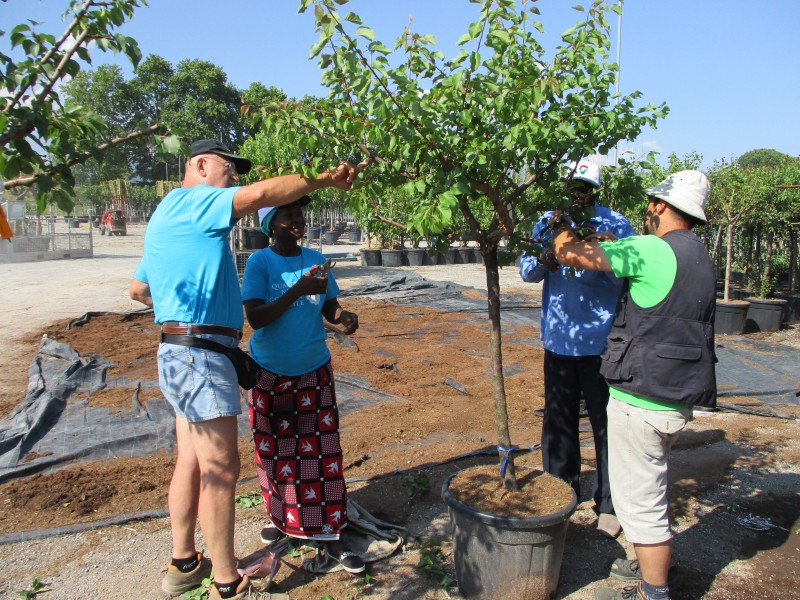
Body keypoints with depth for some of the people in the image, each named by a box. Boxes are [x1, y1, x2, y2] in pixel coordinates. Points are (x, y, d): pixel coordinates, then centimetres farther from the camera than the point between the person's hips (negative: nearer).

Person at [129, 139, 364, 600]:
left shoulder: (170, 216, 22)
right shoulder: (192, 201, -8)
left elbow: (138, 288, 30)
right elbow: (262, 193, -25)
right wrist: (326, 179, -18)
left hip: (184, 356, 10)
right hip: (200, 357, -10)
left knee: (192, 463, 16)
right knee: (221, 470, -3)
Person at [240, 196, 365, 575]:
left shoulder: (315, 259, 1)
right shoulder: (259, 262, -10)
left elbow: (328, 305, 7)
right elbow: (255, 317, -19)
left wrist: (343, 316, -15)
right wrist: (298, 290, -29)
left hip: (314, 371, 2)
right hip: (269, 373, -2)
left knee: (322, 451, 1)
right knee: (275, 451, 11)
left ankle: (329, 536, 11)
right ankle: (280, 516, 35)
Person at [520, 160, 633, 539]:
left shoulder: (616, 224, -3)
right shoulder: (548, 222, 6)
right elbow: (527, 271, 0)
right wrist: (543, 260, -22)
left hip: (603, 341, -3)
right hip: (559, 339, 3)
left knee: (607, 424, 3)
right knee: (558, 421, 14)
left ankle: (608, 505, 19)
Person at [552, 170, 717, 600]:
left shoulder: (654, 251, -18)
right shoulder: (698, 258, 11)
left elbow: (570, 255, -17)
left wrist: (560, 225, 4)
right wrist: (610, 247, 21)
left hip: (642, 401, -10)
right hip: (675, 399, 10)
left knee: (639, 499, 4)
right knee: (652, 487, 26)